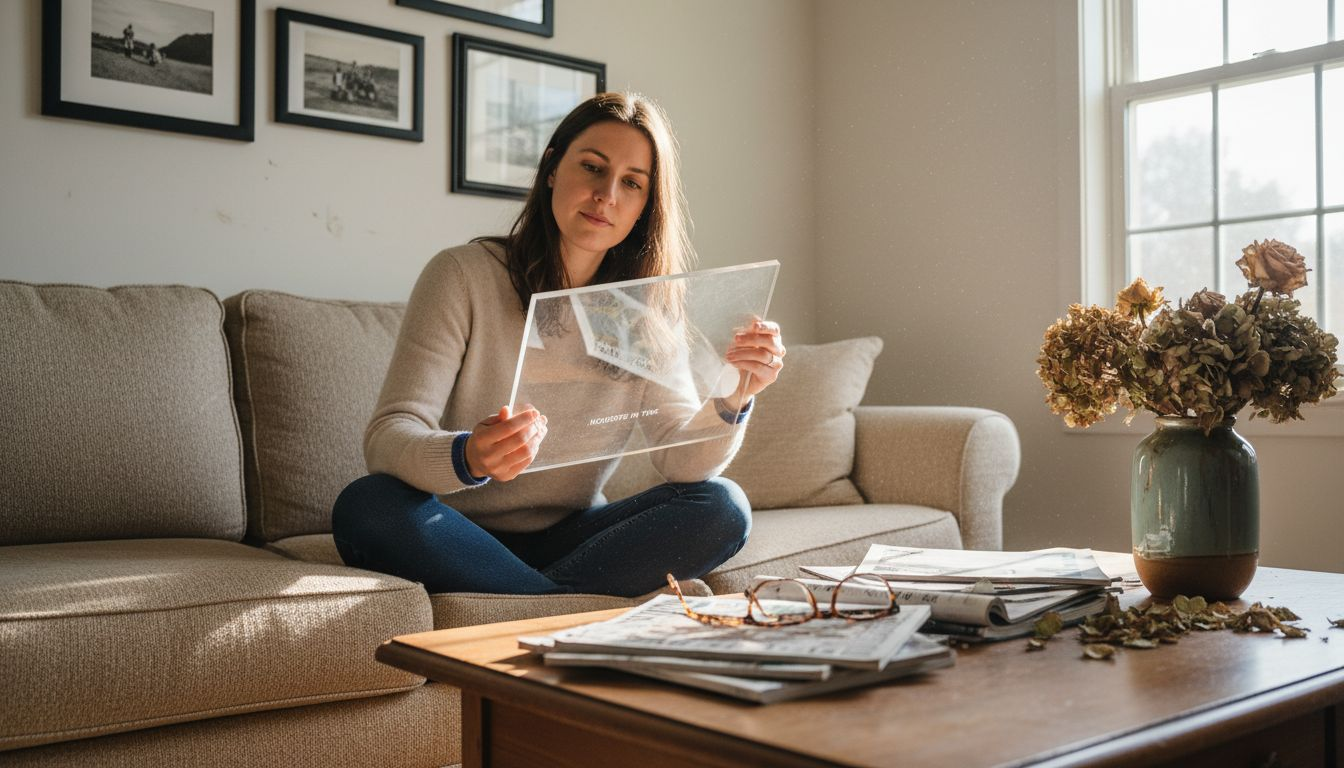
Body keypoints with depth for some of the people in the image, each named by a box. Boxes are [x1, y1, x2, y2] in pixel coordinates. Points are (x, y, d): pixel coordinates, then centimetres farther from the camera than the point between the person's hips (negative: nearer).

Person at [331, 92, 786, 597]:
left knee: (722, 508, -19)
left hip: (571, 537, 3)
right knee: (366, 506, -32)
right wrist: (468, 457, -41)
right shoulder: (463, 276, -10)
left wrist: (734, 400, -31)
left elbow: (681, 462, -10)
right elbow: (387, 437, -19)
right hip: (457, 539, -2)